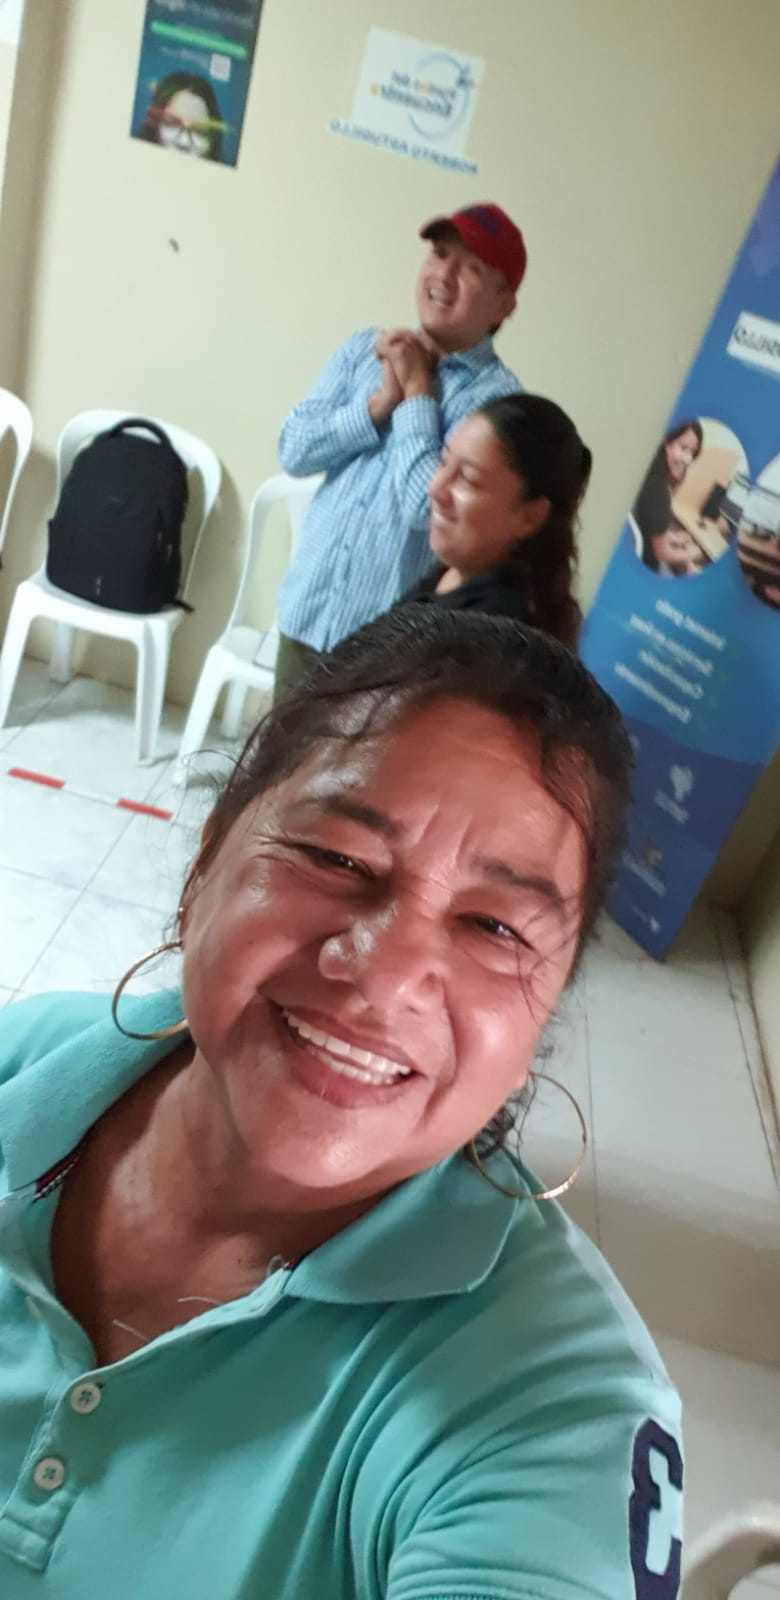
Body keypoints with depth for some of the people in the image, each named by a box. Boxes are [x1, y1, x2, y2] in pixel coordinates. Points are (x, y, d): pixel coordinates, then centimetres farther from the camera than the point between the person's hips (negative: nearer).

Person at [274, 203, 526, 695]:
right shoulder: (365, 349, 6)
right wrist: (381, 400, -11)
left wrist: (417, 392, -12)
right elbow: (295, 450, 0)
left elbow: (426, 504, -22)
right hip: (306, 614, 5)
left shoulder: (496, 394, -12)